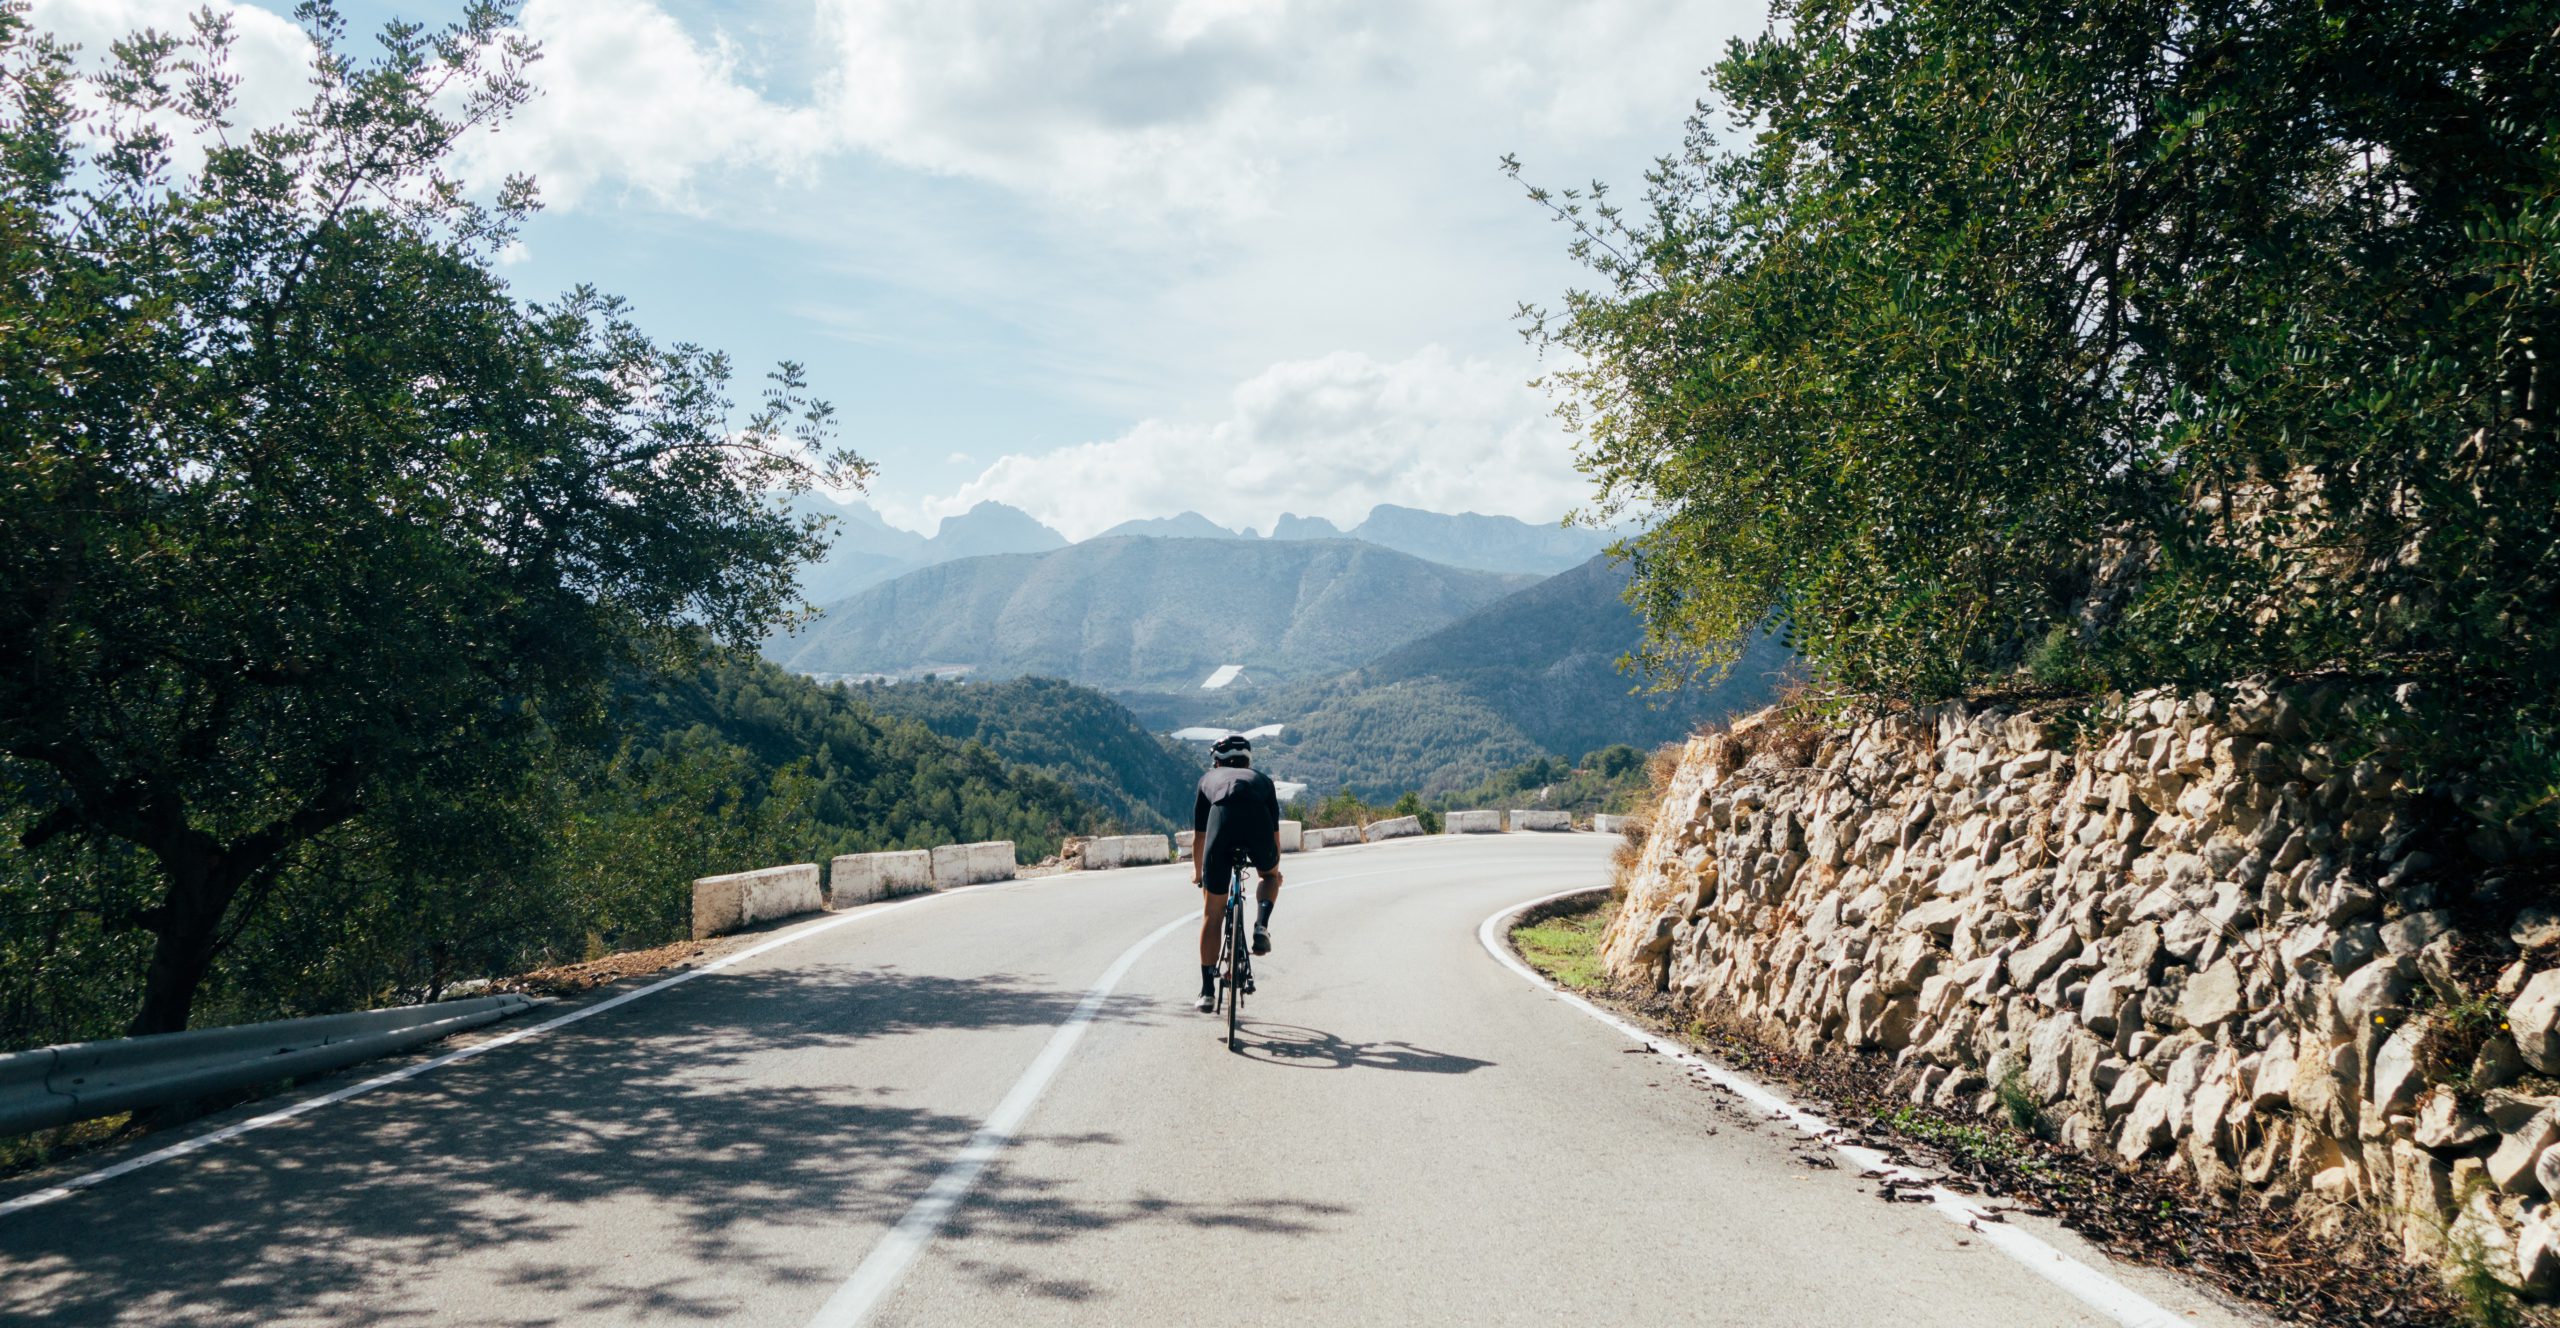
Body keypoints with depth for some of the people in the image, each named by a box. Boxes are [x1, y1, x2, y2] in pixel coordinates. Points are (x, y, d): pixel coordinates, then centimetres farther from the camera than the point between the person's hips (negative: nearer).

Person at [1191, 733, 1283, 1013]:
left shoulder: (1209, 779, 36)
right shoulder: (1262, 779, 37)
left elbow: (1199, 836, 41)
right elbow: (1275, 833, 44)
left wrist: (1197, 871, 58)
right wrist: (1276, 869, 61)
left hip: (1222, 819, 0)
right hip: (1257, 821, 0)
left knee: (1212, 914, 13)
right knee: (1270, 876, 35)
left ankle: (1207, 991, 13)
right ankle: (1262, 925, 7)